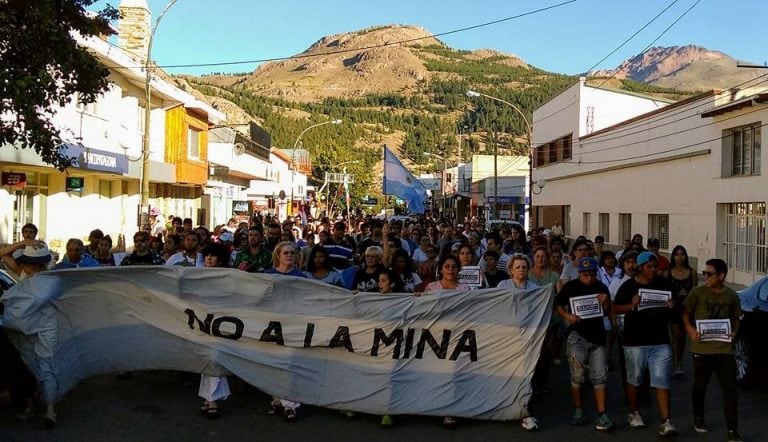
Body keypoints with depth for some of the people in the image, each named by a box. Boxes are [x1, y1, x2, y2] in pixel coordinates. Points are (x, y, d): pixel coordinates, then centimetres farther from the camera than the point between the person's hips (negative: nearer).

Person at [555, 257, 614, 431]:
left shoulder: (602, 288, 4)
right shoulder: (570, 287, -5)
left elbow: (607, 312, 11)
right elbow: (557, 304, 4)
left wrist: (606, 303, -10)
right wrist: (567, 315, -14)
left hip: (597, 336, 2)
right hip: (577, 335, -2)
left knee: (599, 377, 2)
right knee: (577, 375, 3)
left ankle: (602, 415, 3)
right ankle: (578, 411, 18)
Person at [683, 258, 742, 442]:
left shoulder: (732, 295, 2)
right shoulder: (697, 292, -5)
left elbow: (736, 318, 14)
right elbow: (685, 312, 2)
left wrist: (734, 332, -5)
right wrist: (690, 329, -15)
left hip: (724, 347, 1)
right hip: (702, 347, -1)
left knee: (730, 388, -2)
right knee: (700, 386, 12)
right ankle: (698, 419, 34)